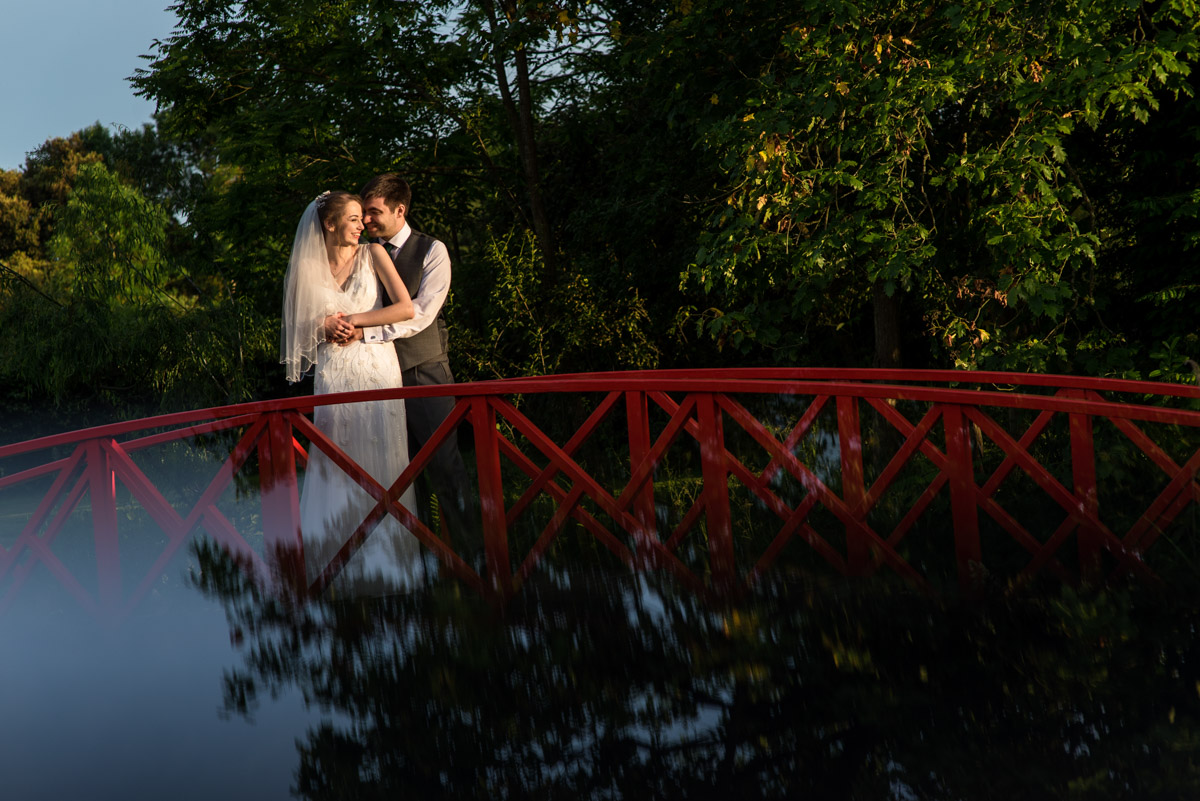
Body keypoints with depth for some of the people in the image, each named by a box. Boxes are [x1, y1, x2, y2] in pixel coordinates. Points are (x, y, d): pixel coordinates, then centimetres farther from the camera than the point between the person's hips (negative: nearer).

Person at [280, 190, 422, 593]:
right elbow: (301, 325, 16)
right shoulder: (308, 268, 6)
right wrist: (327, 327, -5)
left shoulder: (373, 255, 2)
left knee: (379, 462, -1)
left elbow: (406, 308, -8)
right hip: (333, 374, 1)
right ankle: (340, 564, 7)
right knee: (334, 465, 0)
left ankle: (383, 561, 7)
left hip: (376, 368, -1)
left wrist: (352, 320, -8)